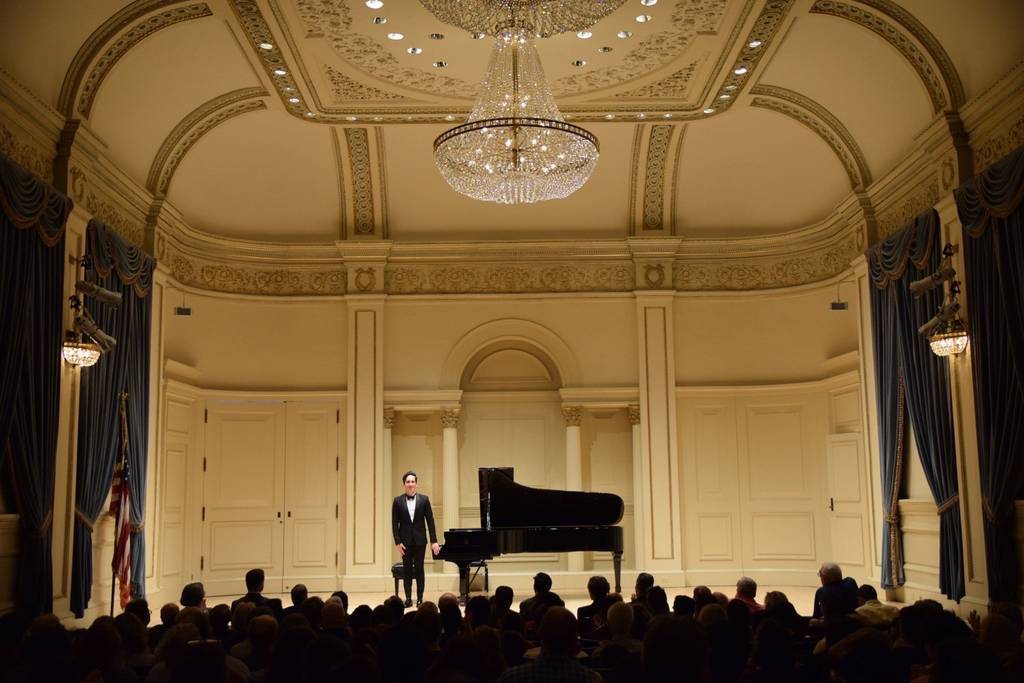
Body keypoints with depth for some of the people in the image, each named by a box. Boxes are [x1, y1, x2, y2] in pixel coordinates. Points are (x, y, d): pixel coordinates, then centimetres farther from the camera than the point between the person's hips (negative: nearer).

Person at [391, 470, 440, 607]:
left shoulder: (424, 499, 0)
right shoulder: (398, 501, 0)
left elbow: (430, 521, 0)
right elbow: (394, 523, 0)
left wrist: (434, 541, -4)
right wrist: (397, 542, -8)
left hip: (419, 540, 0)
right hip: (405, 540, 0)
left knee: (419, 569, 2)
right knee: (407, 569, 4)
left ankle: (420, 598, 8)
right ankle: (408, 598, 10)